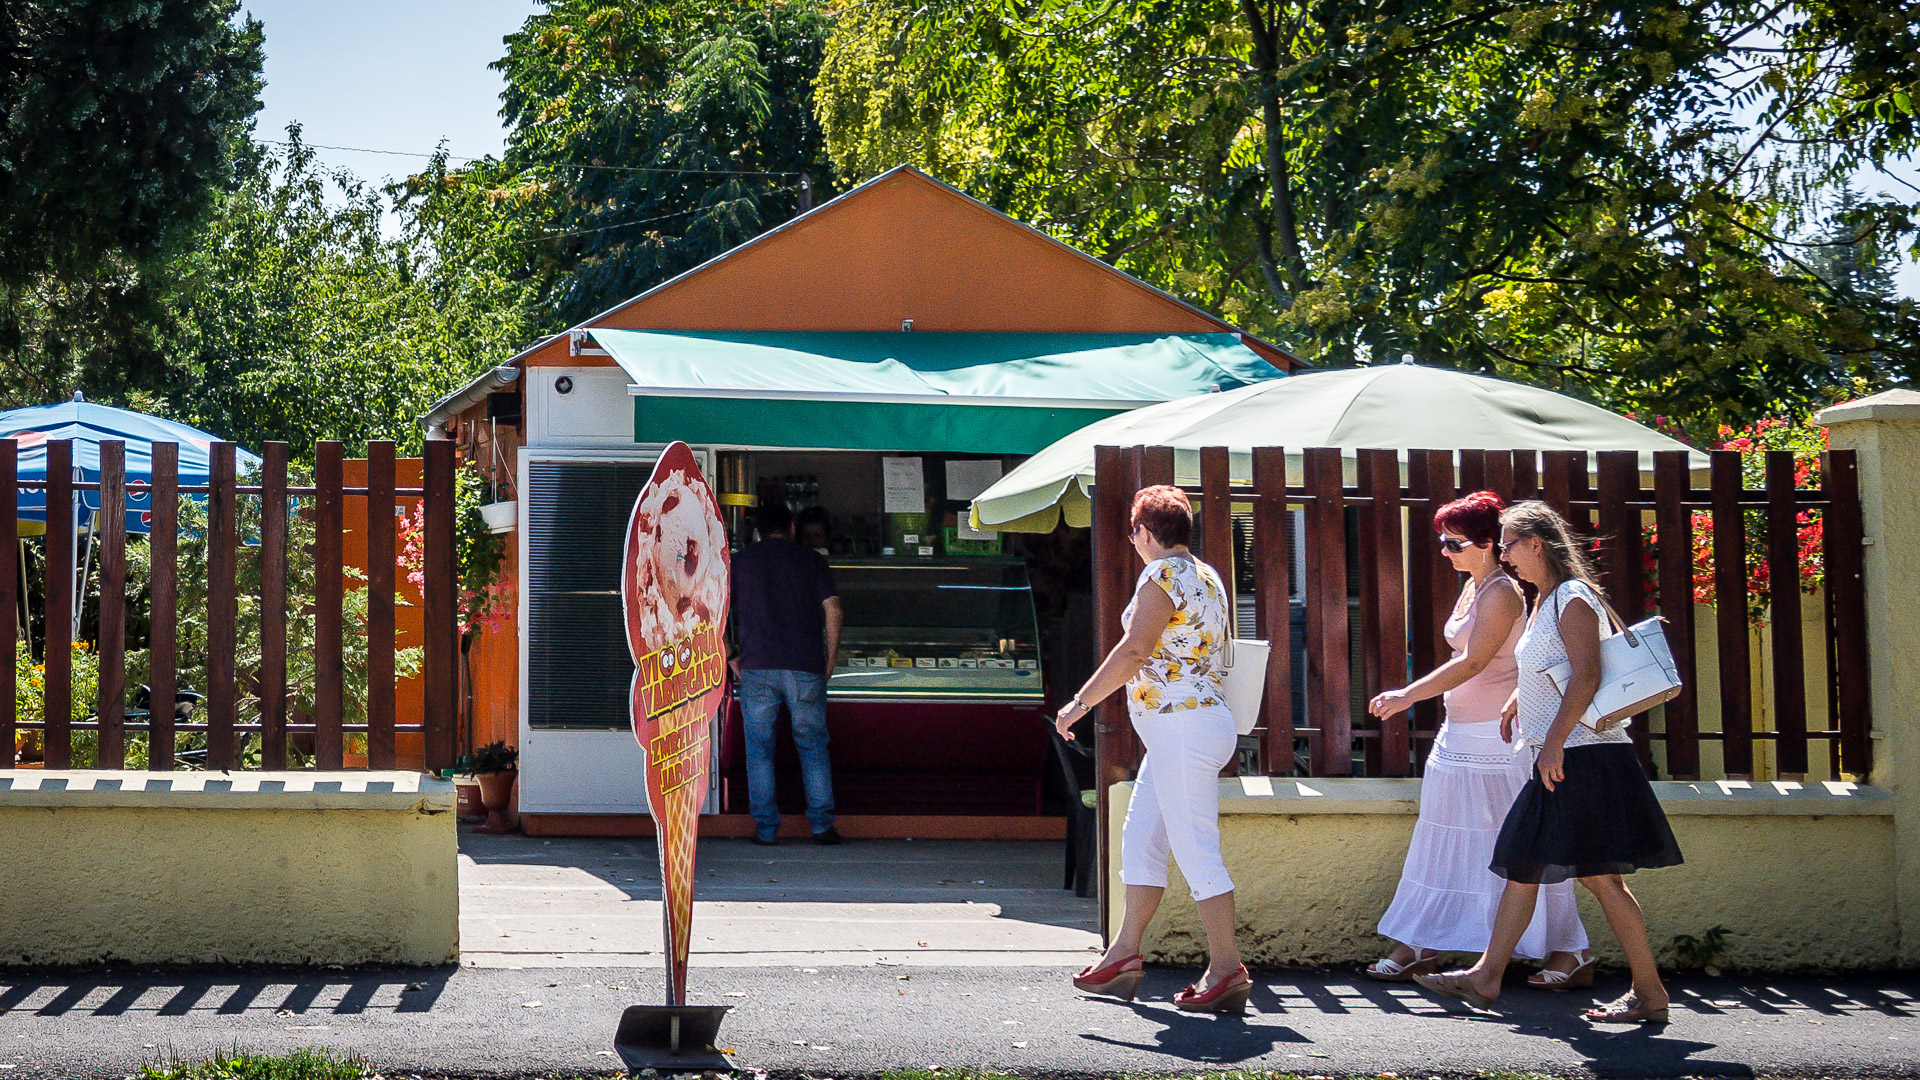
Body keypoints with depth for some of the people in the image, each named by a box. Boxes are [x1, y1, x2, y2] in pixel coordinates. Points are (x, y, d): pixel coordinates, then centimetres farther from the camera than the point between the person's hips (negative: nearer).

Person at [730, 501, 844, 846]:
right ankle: (822, 824, 5)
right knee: (813, 746, 9)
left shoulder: (739, 562, 12)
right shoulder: (812, 560, 9)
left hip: (757, 666, 0)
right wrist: (830, 658, 8)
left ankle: (766, 828, 4)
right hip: (806, 666, 0)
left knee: (759, 749, 7)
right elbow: (832, 610, 0)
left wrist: (731, 658, 14)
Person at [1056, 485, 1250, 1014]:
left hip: (1182, 726, -10)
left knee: (1195, 848, -8)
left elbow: (1134, 650, -18)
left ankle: (1227, 969, -6)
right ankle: (1124, 955, 19)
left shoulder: (1162, 575, -11)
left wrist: (1081, 701, -12)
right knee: (1140, 838, 14)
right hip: (1192, 725, 10)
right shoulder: (1207, 576, 17)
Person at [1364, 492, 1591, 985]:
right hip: (1461, 734, 10)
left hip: (1497, 737, -10)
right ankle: (1419, 946, 15)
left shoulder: (1502, 593, -15)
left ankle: (1570, 953, 4)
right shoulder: (1472, 587, 13)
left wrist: (1407, 696, -24)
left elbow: (1471, 663, -22)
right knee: (1444, 837, 10)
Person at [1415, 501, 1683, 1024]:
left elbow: (1586, 675, -21)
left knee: (1600, 876, -7)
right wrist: (1517, 700, 20)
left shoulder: (1573, 600, -12)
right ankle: (1486, 976, 14)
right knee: (1523, 866, 10)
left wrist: (1554, 741, -24)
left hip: (1585, 756, -10)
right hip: (1560, 760, 10)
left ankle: (1650, 992, 0)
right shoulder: (1546, 601, 17)